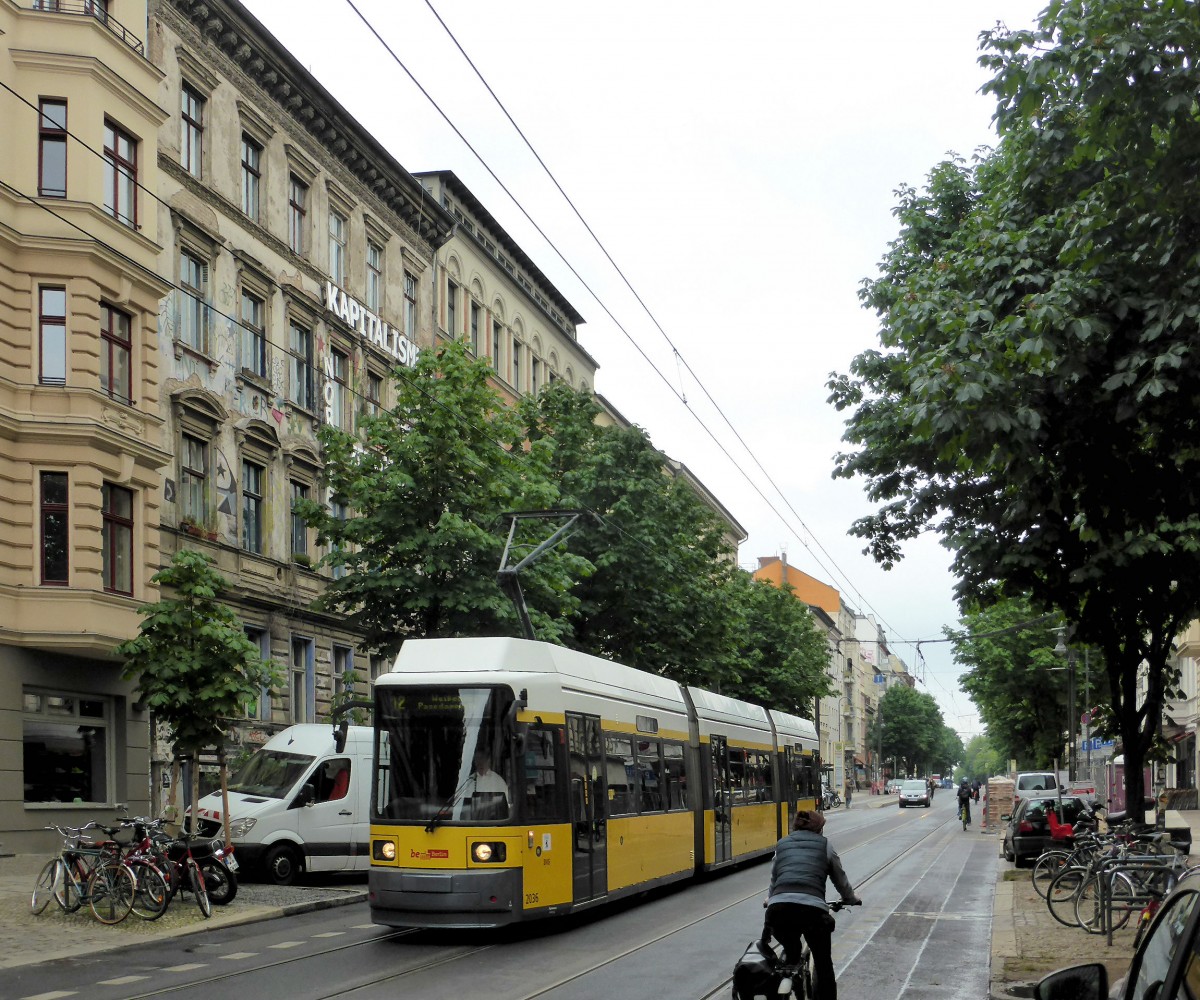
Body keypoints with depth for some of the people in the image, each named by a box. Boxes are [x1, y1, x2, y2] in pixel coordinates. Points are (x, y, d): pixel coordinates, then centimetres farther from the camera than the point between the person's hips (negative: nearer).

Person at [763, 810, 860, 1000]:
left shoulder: (782, 845, 24)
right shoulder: (825, 846, 19)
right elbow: (841, 880, 29)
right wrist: (851, 899, 49)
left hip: (778, 909, 3)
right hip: (813, 909, -2)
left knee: (791, 954, 31)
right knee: (824, 966, 16)